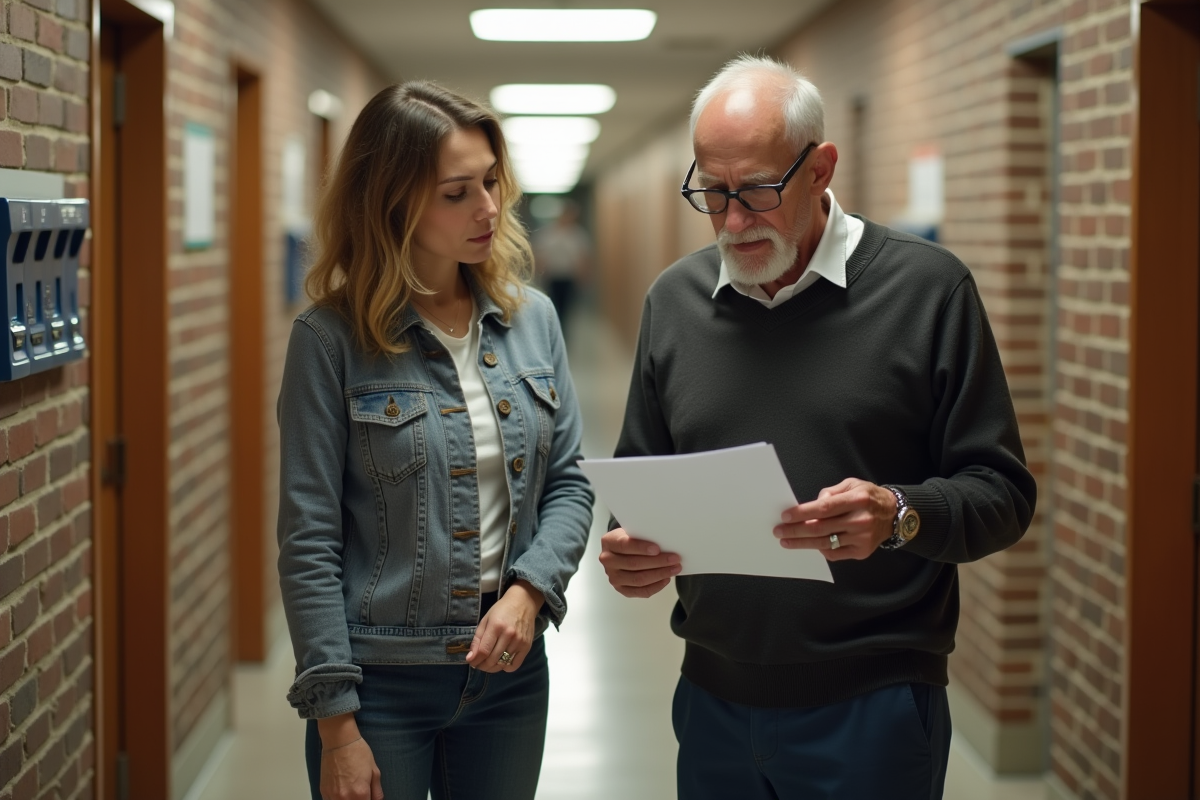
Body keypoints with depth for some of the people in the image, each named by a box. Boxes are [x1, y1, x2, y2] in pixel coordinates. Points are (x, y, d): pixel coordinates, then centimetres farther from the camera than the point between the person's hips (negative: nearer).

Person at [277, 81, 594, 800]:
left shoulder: (532, 319, 2)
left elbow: (568, 483, 7)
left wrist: (529, 591, -12)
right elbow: (309, 543, -10)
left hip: (510, 672, 4)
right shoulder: (332, 338, -10)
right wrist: (335, 724, -13)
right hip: (380, 681, -4)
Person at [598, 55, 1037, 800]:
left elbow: (1003, 492, -7)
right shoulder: (674, 298, 6)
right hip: (715, 699, 4)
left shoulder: (930, 289, -7)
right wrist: (628, 546, -7)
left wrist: (900, 517, -25)